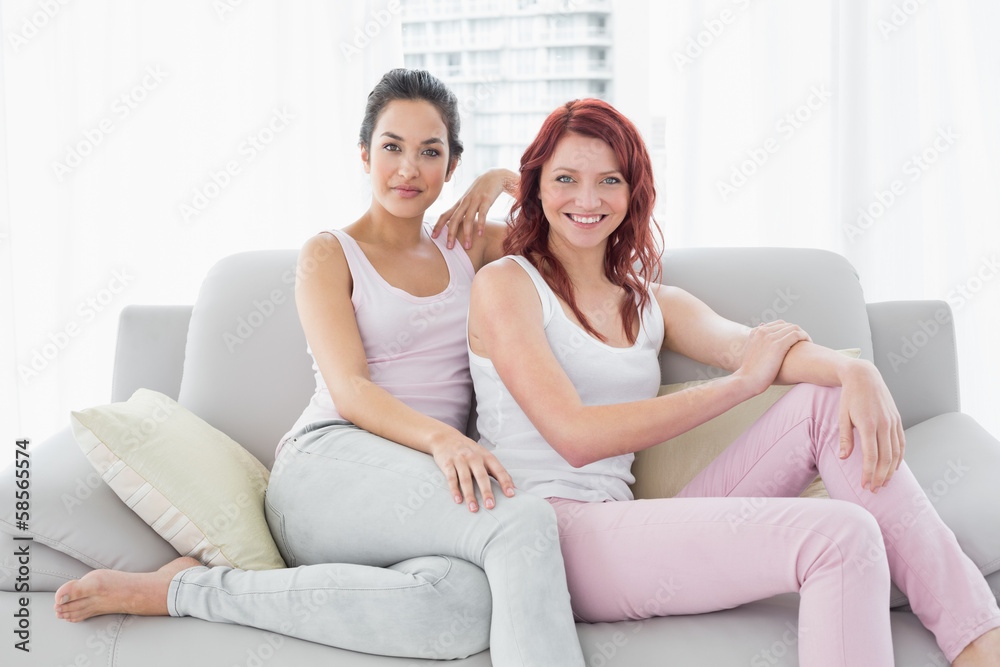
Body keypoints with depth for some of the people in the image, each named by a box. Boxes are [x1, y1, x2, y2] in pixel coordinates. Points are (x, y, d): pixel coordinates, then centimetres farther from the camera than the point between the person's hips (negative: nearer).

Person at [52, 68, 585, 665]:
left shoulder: (468, 250, 23)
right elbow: (348, 389, -5)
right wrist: (440, 437, -24)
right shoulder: (330, 255, 10)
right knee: (524, 521, -35)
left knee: (465, 607, -36)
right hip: (331, 462, -4)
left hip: (431, 481, 5)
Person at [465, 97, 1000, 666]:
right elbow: (575, 436, -12)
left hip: (622, 529, 7)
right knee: (841, 536, -24)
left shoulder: (652, 304, 20)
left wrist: (855, 371, -24)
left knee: (828, 399, -10)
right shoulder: (506, 283, 0)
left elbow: (740, 342, -1)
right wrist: (743, 383, -9)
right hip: (544, 536, -6)